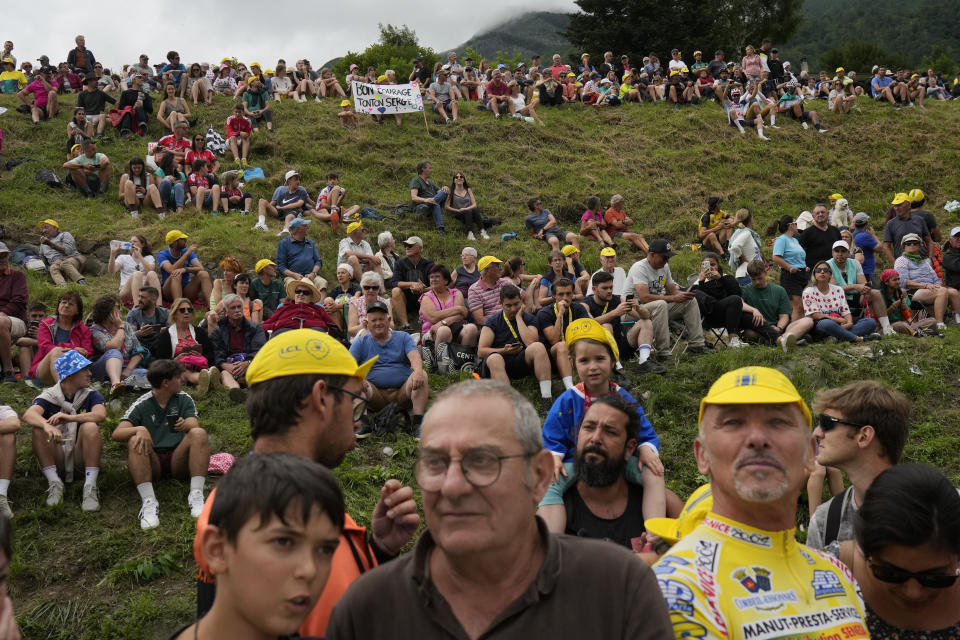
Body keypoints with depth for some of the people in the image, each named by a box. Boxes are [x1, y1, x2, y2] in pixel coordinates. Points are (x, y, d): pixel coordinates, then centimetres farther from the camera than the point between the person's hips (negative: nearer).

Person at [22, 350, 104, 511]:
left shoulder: (91, 395, 1)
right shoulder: (49, 397, -2)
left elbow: (101, 415, -21)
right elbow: (28, 415, -23)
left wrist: (70, 417, -36)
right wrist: (47, 425, -46)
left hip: (81, 454, 0)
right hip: (56, 456, 0)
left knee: (90, 427, -27)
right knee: (39, 429, -23)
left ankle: (90, 486, -30)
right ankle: (54, 483, -22)